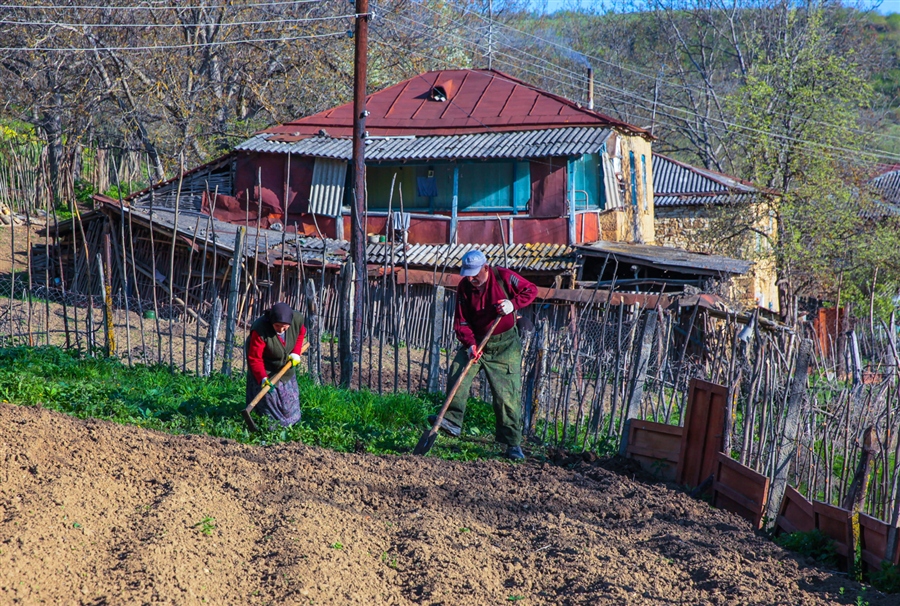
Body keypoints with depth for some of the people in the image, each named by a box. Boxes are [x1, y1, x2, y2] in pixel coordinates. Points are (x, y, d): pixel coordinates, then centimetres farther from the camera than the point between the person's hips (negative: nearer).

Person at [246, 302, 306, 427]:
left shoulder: (297, 319, -24)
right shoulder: (260, 330, -38)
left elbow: (301, 333, 3)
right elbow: (254, 359, -31)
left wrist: (296, 352, -8)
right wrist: (262, 378, -42)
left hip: (285, 365, 5)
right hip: (266, 368, -5)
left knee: (290, 398, 12)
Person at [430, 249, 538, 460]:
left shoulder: (503, 277, -13)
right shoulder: (464, 287, -4)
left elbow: (531, 290, -4)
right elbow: (461, 321, -4)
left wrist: (513, 303, -21)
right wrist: (469, 343, -20)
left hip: (505, 344, -3)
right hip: (476, 342, 3)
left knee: (508, 395, -4)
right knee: (457, 374, -19)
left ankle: (513, 443, 4)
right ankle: (452, 420, -14)